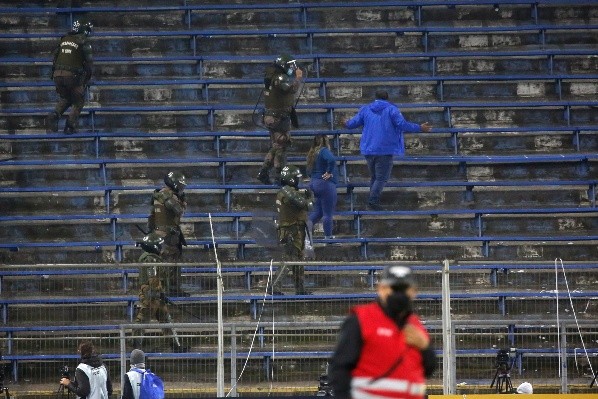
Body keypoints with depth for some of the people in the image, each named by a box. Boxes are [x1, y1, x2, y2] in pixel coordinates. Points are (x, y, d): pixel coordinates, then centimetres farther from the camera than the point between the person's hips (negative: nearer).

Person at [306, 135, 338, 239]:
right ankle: (328, 236, 4)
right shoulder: (324, 151, -13)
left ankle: (307, 225, -6)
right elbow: (331, 160, -33)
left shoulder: (313, 153, 12)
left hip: (314, 183, 8)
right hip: (326, 184, -8)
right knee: (328, 213, 0)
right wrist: (329, 173, -21)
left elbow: (309, 171, 20)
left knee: (318, 211, 14)